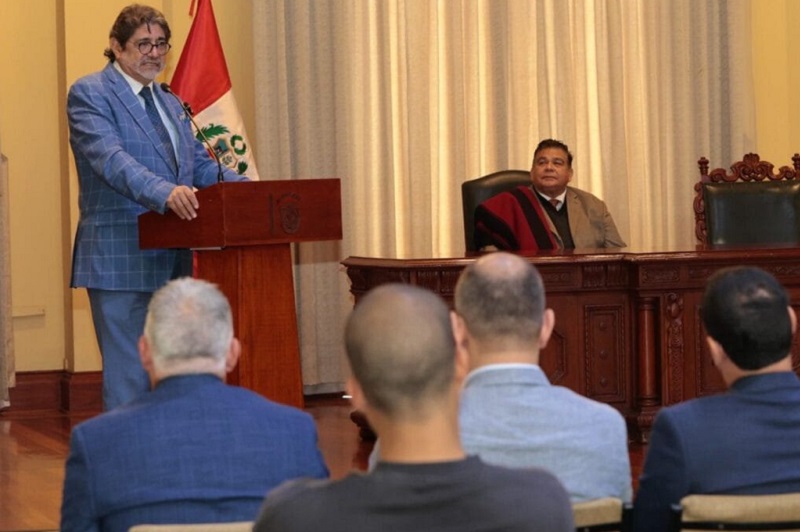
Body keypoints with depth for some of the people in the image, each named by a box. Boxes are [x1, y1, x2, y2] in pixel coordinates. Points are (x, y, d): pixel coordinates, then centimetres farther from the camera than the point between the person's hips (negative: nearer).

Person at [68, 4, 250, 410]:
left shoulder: (170, 104, 21)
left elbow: (200, 164, 18)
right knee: (130, 376, -8)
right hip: (121, 260, -8)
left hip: (172, 260, 8)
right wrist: (165, 192, -37)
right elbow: (110, 159, -20)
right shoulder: (89, 94, -5)